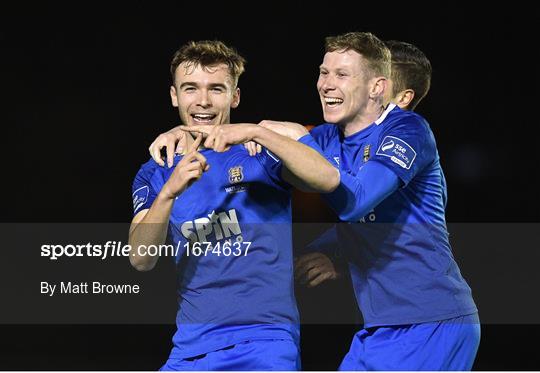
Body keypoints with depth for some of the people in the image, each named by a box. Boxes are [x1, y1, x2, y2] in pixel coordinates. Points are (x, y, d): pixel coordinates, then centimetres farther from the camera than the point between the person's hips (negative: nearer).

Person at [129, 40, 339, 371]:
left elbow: (328, 179, -16)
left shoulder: (259, 151, 3)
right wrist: (169, 192, -20)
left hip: (265, 340, -4)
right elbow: (141, 259, -4)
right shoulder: (155, 175, 11)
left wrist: (256, 133, -24)